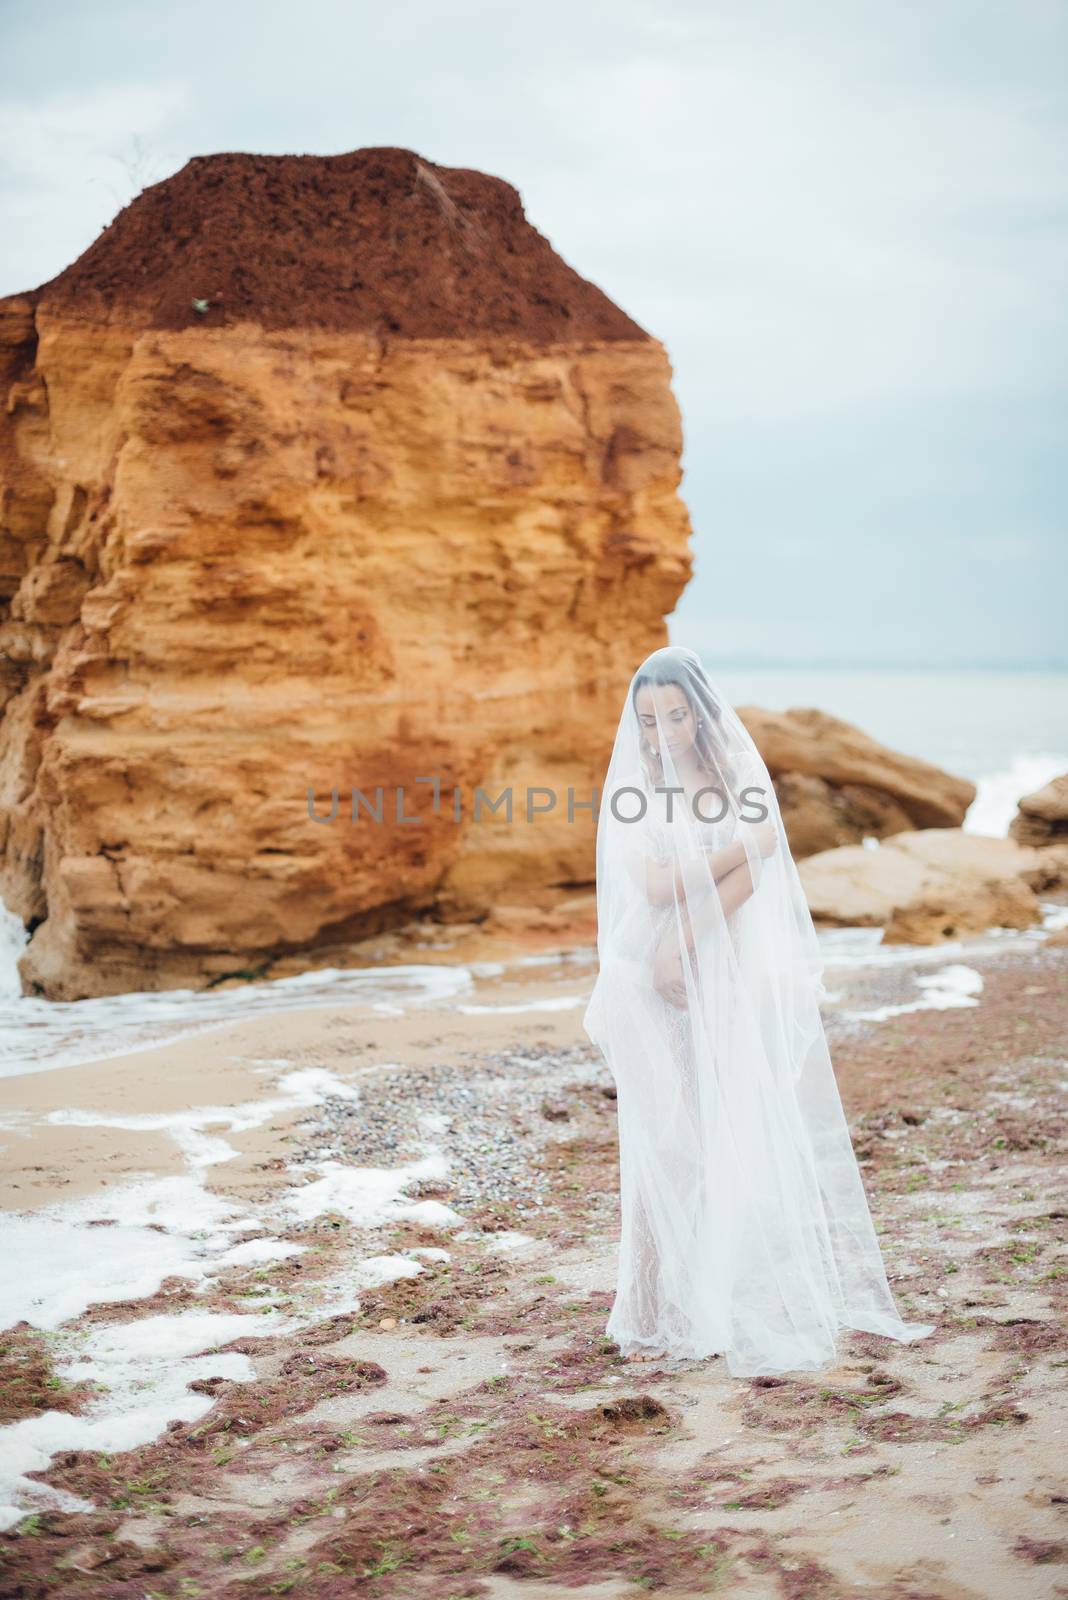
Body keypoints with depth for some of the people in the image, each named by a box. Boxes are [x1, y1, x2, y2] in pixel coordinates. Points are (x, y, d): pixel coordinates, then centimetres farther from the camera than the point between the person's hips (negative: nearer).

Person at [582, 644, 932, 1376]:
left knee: (746, 1143, 0)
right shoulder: (630, 794, 2)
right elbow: (655, 885, -12)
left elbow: (749, 877, -7)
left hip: (734, 985, 2)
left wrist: (684, 942, -16)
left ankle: (752, 1310, 8)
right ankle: (653, 1313, 2)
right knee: (664, 1146, -3)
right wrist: (744, 843, -10)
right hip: (659, 991, -2)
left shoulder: (739, 778, 6)